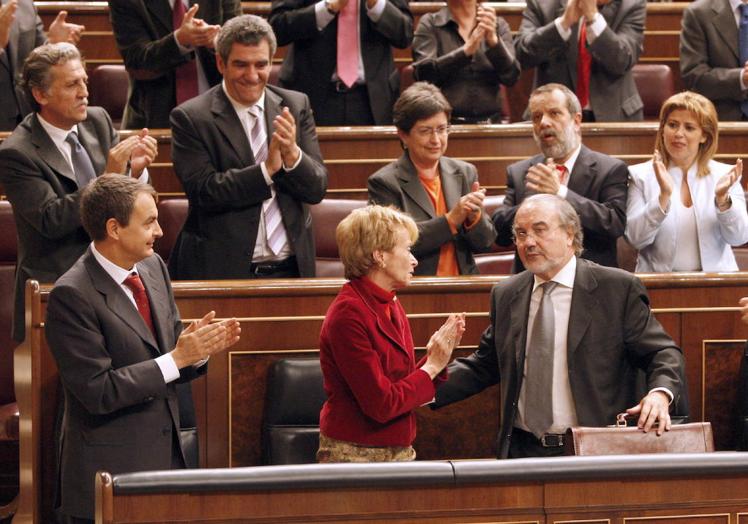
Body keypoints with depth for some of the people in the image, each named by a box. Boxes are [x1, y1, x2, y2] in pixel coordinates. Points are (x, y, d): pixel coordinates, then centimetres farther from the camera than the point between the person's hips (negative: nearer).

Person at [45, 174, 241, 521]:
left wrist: (197, 348, -8)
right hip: (112, 466, -7)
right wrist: (177, 358, -21)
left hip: (167, 454, 7)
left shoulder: (153, 267, 6)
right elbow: (98, 391, -20)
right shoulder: (72, 296, -18)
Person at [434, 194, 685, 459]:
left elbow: (661, 352, 2)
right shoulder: (505, 295, 14)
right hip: (522, 451, 3)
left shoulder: (619, 288, 1)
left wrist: (660, 393, -19)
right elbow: (483, 366, 21)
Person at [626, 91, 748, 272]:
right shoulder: (641, 175, 5)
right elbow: (636, 239, -5)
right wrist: (664, 196, -17)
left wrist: (722, 199, -18)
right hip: (659, 281, -1)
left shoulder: (724, 175, 8)